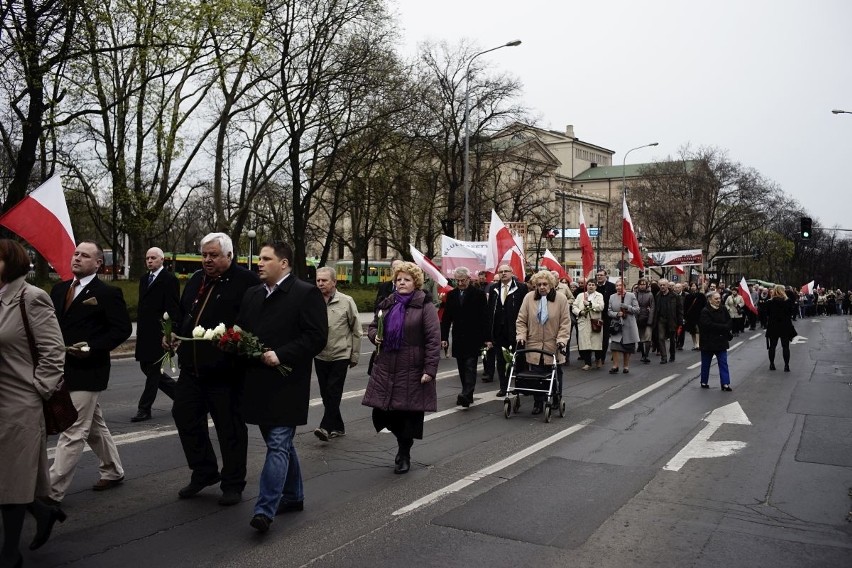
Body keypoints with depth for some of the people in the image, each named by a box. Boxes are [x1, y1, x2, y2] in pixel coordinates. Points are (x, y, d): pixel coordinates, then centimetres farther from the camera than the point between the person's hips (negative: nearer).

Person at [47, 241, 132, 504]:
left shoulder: (108, 293, -10)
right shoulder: (59, 289, 11)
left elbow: (123, 329, -11)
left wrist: (92, 347, -20)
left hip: (87, 371, -8)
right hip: (63, 369, 8)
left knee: (73, 432, -5)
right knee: (93, 426, 19)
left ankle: (52, 491, -1)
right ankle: (113, 471, 34)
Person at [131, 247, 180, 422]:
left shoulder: (169, 279, -8)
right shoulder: (144, 279, 16)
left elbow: (173, 308, -13)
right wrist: (139, 328, 17)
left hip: (159, 333, -9)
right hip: (145, 333, 9)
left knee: (153, 370, -1)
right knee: (147, 367, 12)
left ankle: (144, 409, 6)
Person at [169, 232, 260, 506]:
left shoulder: (245, 281, -11)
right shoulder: (196, 280, 13)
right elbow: (183, 314, 25)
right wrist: (175, 334, 8)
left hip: (225, 372, -7)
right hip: (192, 368, 8)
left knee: (230, 427, 5)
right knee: (185, 416, 13)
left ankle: (233, 484, 21)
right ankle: (204, 472, 32)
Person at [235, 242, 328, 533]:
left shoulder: (307, 293, -9)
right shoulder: (252, 294, 14)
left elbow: (317, 337, -14)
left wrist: (280, 355, -20)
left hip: (287, 384, -7)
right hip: (259, 383, 8)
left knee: (278, 445, -8)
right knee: (281, 443, 18)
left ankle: (265, 509, -6)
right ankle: (292, 496, 32)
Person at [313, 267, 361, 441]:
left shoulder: (346, 301, -5)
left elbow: (356, 330, 0)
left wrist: (355, 355, 0)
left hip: (340, 355, -4)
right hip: (320, 356, 4)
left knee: (333, 392, -9)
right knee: (325, 394, 10)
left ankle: (326, 427, -8)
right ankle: (338, 427, 23)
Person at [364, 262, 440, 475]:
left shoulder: (425, 307, -5)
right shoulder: (387, 304, 12)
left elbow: (434, 340, -10)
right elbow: (373, 326, 25)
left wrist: (429, 369, -16)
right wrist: (375, 335, 0)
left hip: (411, 372, -5)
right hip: (386, 369, 5)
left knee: (409, 414, 1)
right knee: (381, 413, 4)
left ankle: (404, 454, 23)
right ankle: (403, 445, 31)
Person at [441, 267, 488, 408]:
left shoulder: (479, 294, -3)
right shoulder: (451, 295, 9)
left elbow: (484, 317, -6)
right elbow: (446, 317, 8)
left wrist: (486, 338, -10)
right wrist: (444, 337, 2)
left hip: (473, 338, -4)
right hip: (458, 338, 5)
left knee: (470, 366, -10)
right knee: (462, 368, 8)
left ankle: (466, 394, -19)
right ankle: (468, 395, 15)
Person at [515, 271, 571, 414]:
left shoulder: (561, 298, -5)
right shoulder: (529, 297, -2)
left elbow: (565, 322, -5)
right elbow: (521, 320, 2)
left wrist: (561, 340, -14)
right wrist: (521, 336, -9)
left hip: (553, 347, 0)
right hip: (534, 346, 1)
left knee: (555, 375, 12)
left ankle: (556, 401, 29)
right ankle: (538, 403, 12)